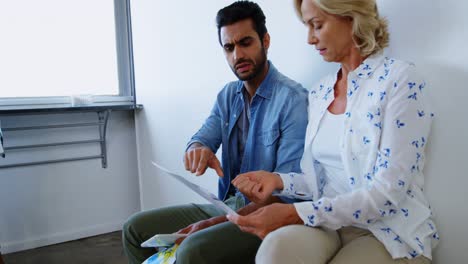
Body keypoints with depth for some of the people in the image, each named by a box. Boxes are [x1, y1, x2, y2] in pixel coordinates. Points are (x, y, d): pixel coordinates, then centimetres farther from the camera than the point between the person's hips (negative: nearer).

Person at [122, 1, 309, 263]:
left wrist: (222, 221, -24)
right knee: (136, 228, 5)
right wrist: (197, 148, -23)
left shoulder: (294, 99, -17)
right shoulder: (228, 95, 9)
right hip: (225, 205, 7)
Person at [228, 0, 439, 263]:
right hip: (328, 224, 4)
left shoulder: (400, 79, -10)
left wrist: (295, 213, -24)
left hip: (389, 232, -3)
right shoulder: (319, 93, 8)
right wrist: (279, 180, -6)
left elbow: (388, 192, -17)